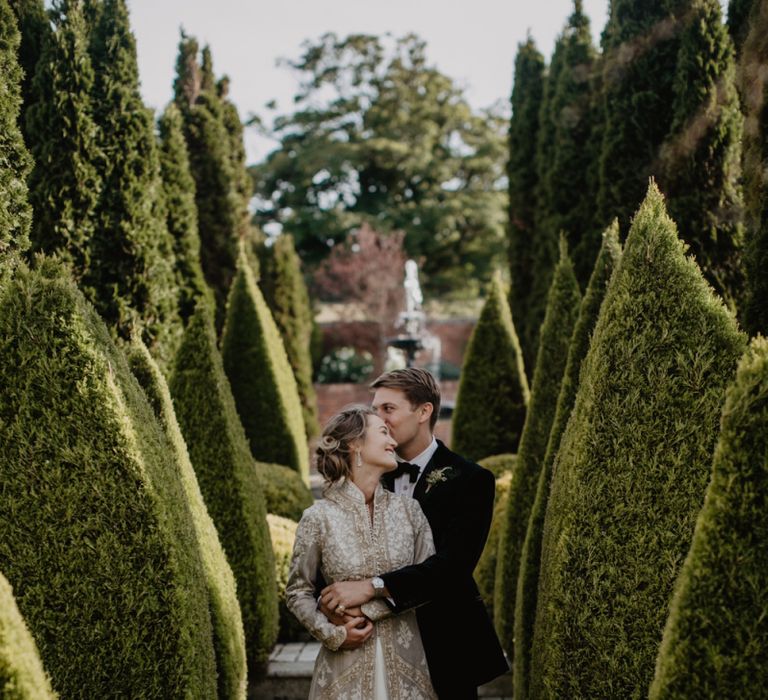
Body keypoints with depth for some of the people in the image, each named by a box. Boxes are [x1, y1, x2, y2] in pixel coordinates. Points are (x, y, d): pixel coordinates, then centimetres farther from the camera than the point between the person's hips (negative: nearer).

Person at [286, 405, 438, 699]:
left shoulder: (409, 509, 1)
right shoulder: (319, 517, -6)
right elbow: (297, 591, 1)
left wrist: (369, 605, -11)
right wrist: (332, 633, -12)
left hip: (405, 659, 2)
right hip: (347, 661, -2)